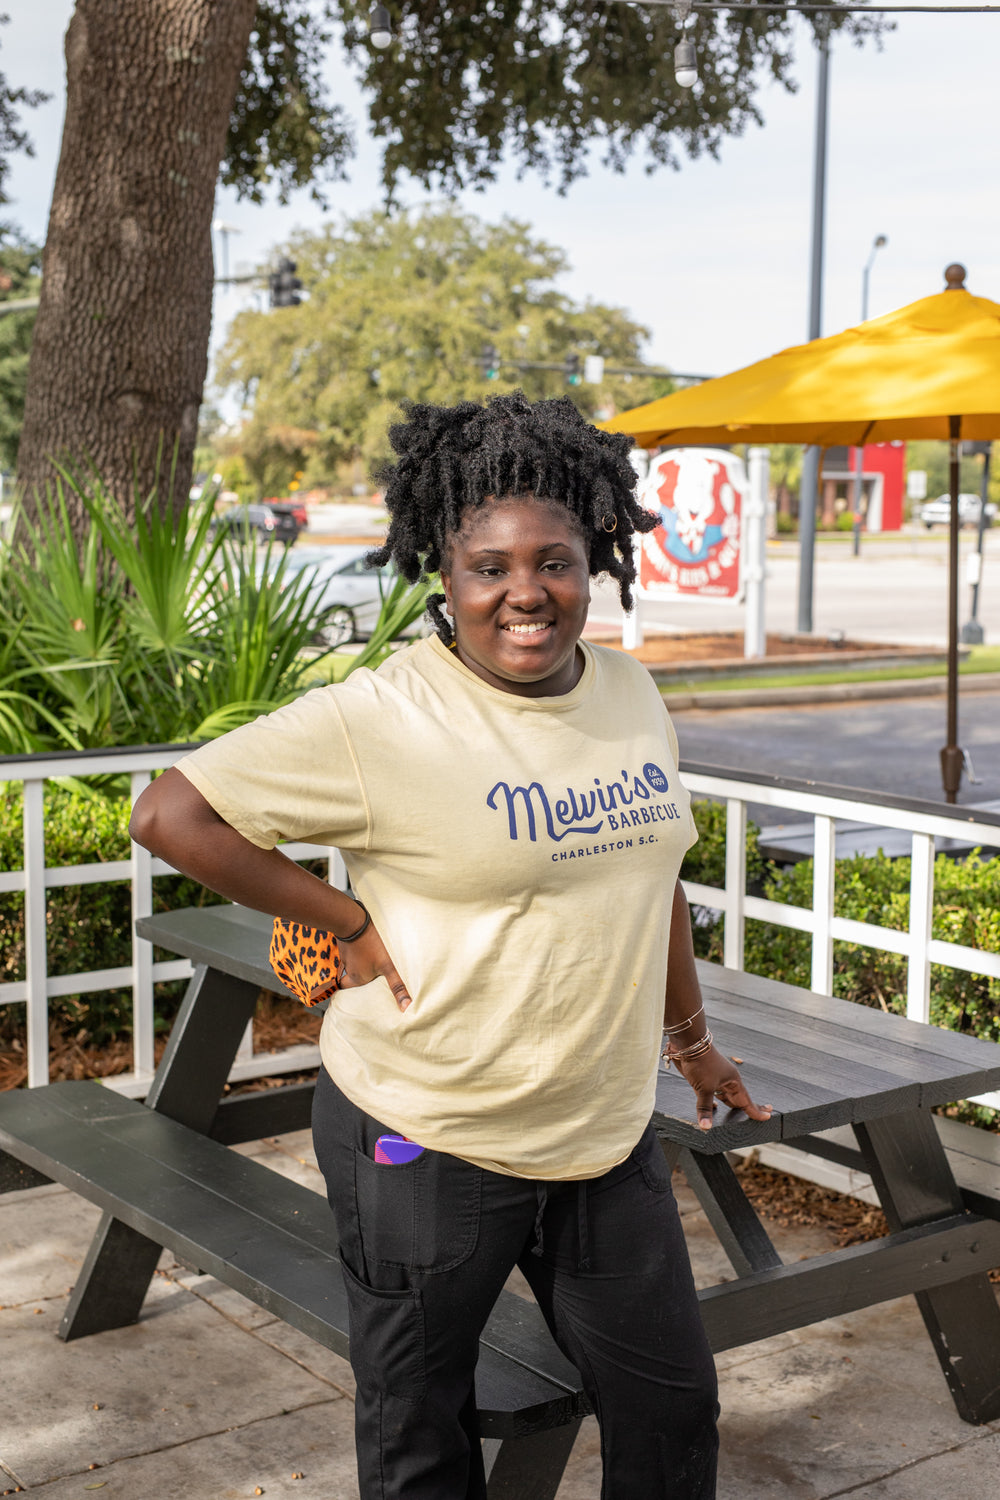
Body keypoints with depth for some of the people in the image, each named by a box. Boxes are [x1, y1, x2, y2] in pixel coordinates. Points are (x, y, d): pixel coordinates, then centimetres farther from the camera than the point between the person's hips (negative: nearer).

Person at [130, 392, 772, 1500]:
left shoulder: (629, 693, 4)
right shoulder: (383, 720, -17)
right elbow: (170, 813, -16)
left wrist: (690, 1036, 24)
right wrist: (348, 922, -16)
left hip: (607, 1132, 6)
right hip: (427, 1145, -5)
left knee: (672, 1402, 17)